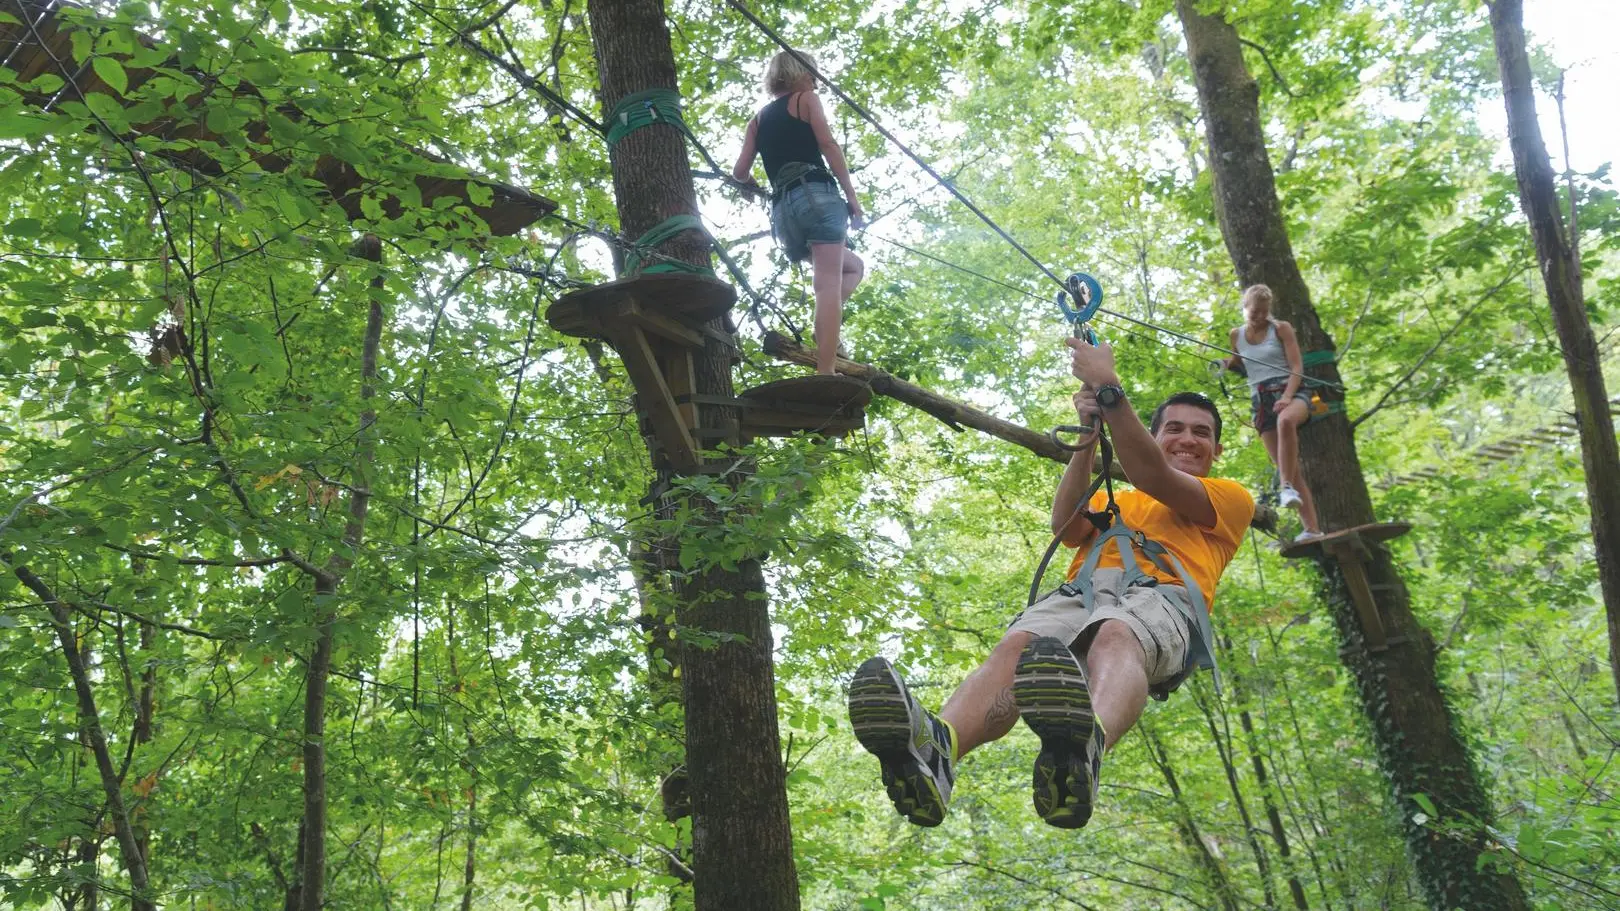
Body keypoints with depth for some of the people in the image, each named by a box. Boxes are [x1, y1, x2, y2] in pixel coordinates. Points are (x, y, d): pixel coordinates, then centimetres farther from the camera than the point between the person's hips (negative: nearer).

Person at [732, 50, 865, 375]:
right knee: (829, 284, -15)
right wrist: (852, 196, -7)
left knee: (854, 266, 22)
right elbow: (828, 145, -3)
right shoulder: (806, 99, 12)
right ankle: (825, 376, -30)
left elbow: (740, 172, 18)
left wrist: (755, 183, 41)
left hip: (783, 210, 6)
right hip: (816, 195, -6)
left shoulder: (759, 119, 26)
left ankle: (825, 333, -4)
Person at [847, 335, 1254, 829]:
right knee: (1017, 644, -33)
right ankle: (935, 748, -63)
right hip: (1081, 589, 3)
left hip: (1160, 593, -3)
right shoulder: (1113, 500, 40)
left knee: (1115, 637, -41)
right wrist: (1088, 434, 7)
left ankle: (1082, 750, -74)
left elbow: (1153, 477, 7)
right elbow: (1066, 527, 15)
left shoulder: (1231, 497, 28)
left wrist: (1108, 388, 1)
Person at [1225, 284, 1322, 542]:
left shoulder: (1281, 328, 2)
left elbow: (1297, 367, -5)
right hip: (1260, 400, 4)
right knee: (1287, 467, -6)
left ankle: (1287, 488, -41)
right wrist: (1227, 364, 8)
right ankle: (1312, 529, -9)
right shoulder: (1237, 335, 13)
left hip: (1290, 392, -3)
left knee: (1285, 420, -42)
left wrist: (1287, 395, -21)